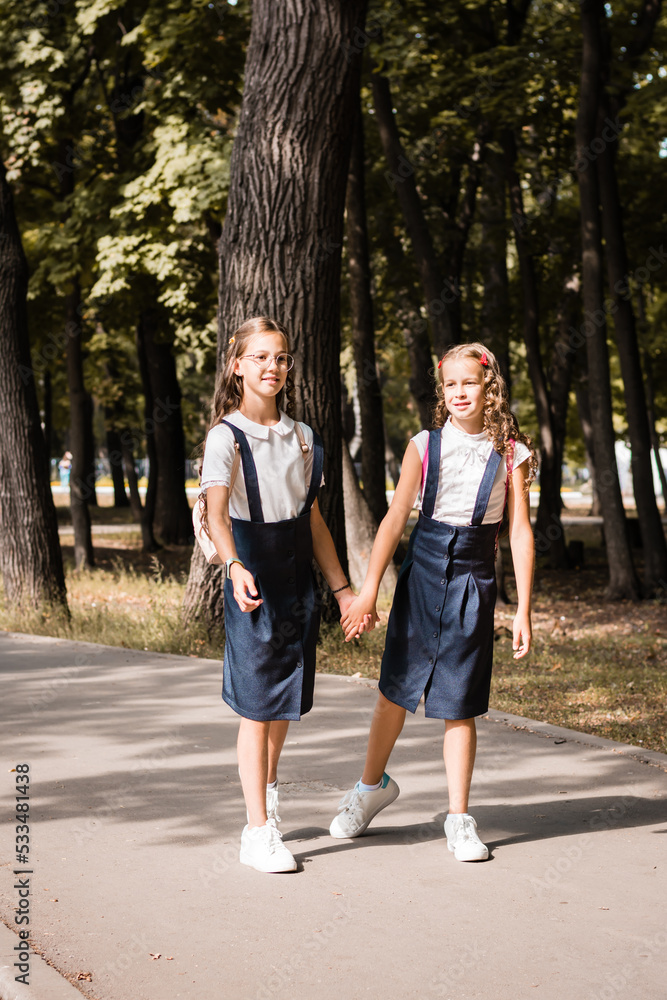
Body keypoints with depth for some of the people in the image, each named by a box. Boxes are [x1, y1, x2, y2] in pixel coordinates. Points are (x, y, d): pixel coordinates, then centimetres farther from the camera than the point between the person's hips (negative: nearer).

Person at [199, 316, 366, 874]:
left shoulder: (301, 437, 10)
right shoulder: (226, 435, -9)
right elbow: (216, 511, -24)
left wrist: (341, 587, 14)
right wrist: (235, 567, -42)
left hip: (298, 578, 6)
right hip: (253, 578, -5)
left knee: (288, 698, 14)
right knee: (258, 706, -4)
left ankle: (268, 794, 36)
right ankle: (258, 833, 2)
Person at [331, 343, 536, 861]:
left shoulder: (510, 453, -2)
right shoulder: (425, 445, 0)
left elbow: (521, 533, -2)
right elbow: (396, 518, -2)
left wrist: (523, 611, -6)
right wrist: (369, 589, -7)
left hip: (474, 578, -1)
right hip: (422, 571, 1)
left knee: (459, 705, 1)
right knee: (395, 689, 10)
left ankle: (459, 818, 14)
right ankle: (373, 784, 34)